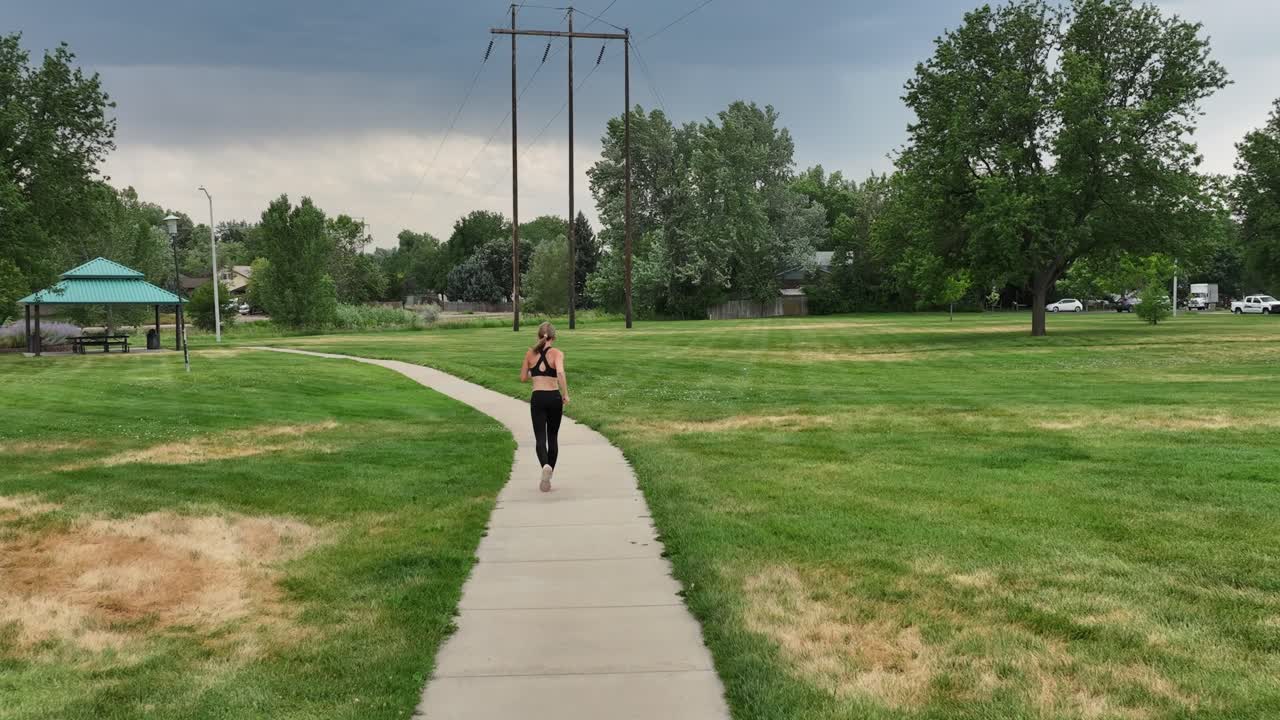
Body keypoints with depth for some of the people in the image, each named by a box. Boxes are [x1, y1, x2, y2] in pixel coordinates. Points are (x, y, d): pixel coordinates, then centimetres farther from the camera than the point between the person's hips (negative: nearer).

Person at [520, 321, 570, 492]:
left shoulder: (530, 353, 6)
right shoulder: (557, 353, -2)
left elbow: (523, 378, 11)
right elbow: (560, 372, -21)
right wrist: (566, 394, -13)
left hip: (538, 398, 0)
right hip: (554, 397, 0)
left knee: (540, 437, -3)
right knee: (553, 436, 15)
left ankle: (545, 466, -31)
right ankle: (549, 474, 19)